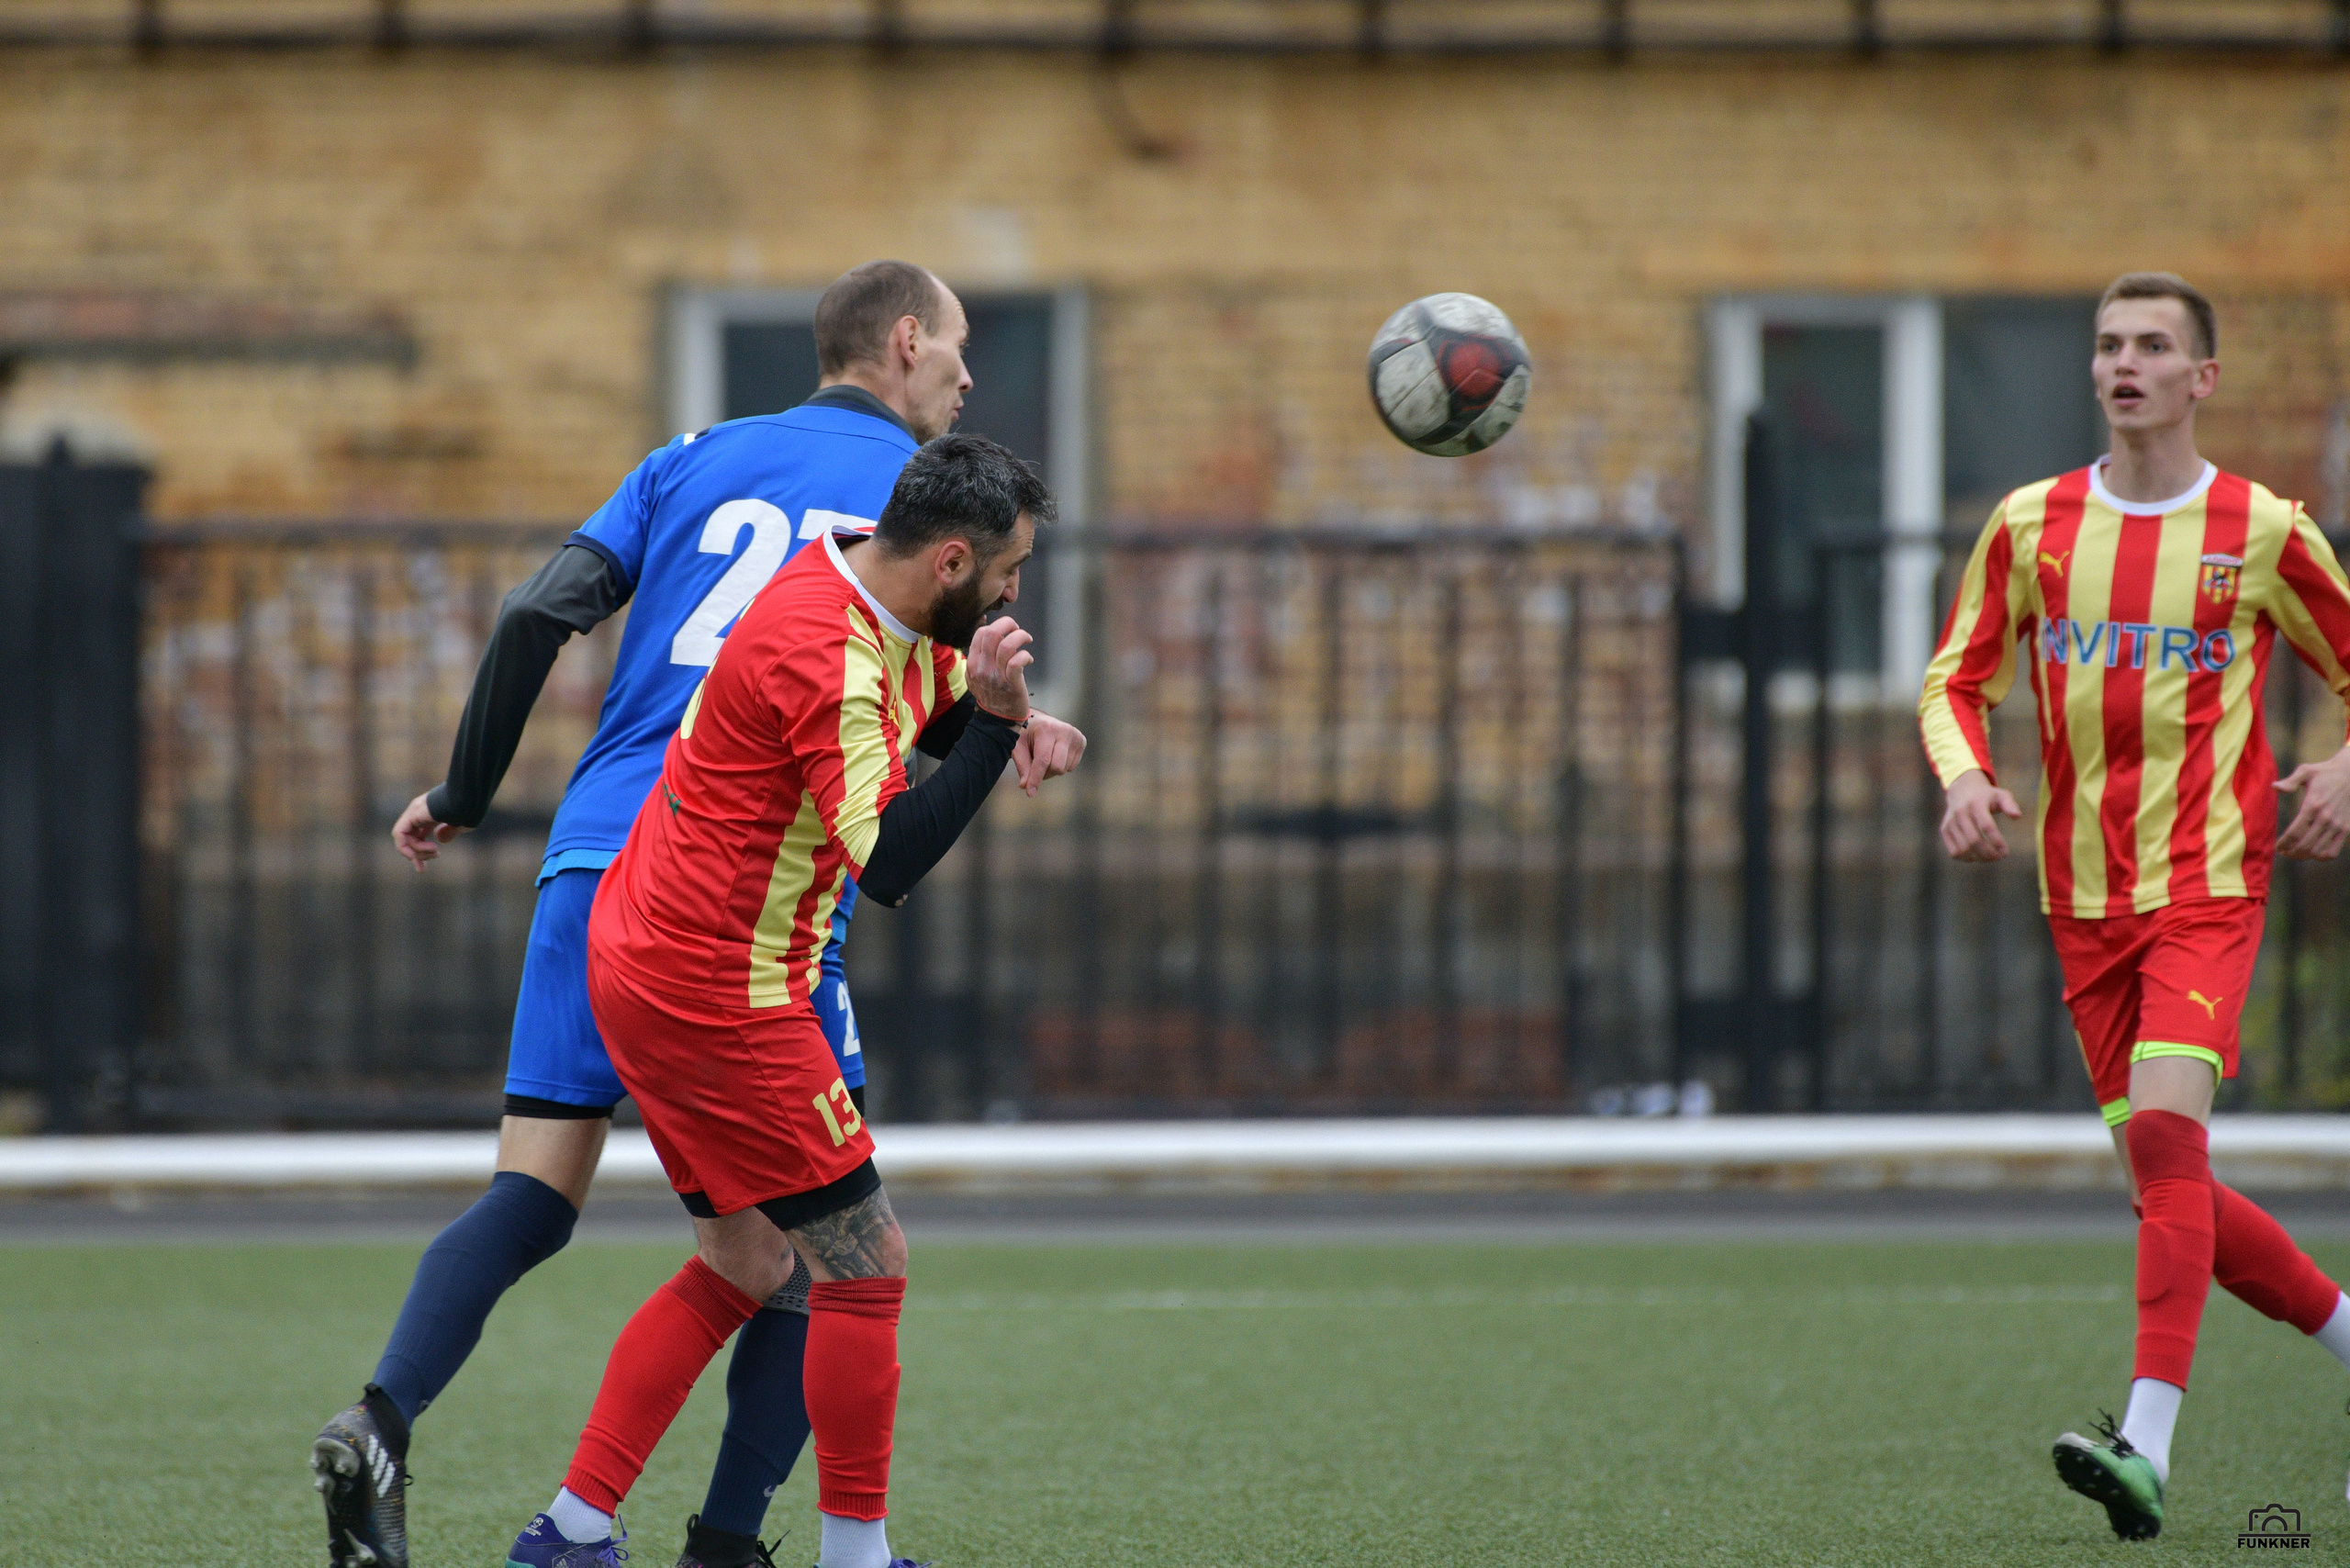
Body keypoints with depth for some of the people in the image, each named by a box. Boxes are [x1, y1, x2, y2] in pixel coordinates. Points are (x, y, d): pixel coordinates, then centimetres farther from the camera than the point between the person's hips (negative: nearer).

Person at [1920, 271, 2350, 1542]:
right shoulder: (2032, 524, 6)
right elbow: (1956, 680, 12)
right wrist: (1964, 775, -9)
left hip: (2209, 883, -4)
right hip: (2084, 903, 5)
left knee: (2165, 1131, -24)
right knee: (2170, 1190, 6)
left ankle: (2147, 1449, -32)